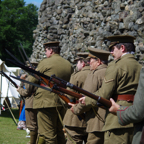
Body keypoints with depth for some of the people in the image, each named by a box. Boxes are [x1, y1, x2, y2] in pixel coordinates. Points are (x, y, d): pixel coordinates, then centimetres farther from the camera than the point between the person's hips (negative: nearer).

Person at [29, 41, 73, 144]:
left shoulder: (45, 62, -6)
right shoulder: (68, 65, 11)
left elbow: (33, 81, 0)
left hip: (47, 102, -7)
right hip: (63, 103, 7)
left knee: (48, 135, -5)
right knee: (59, 134, 15)